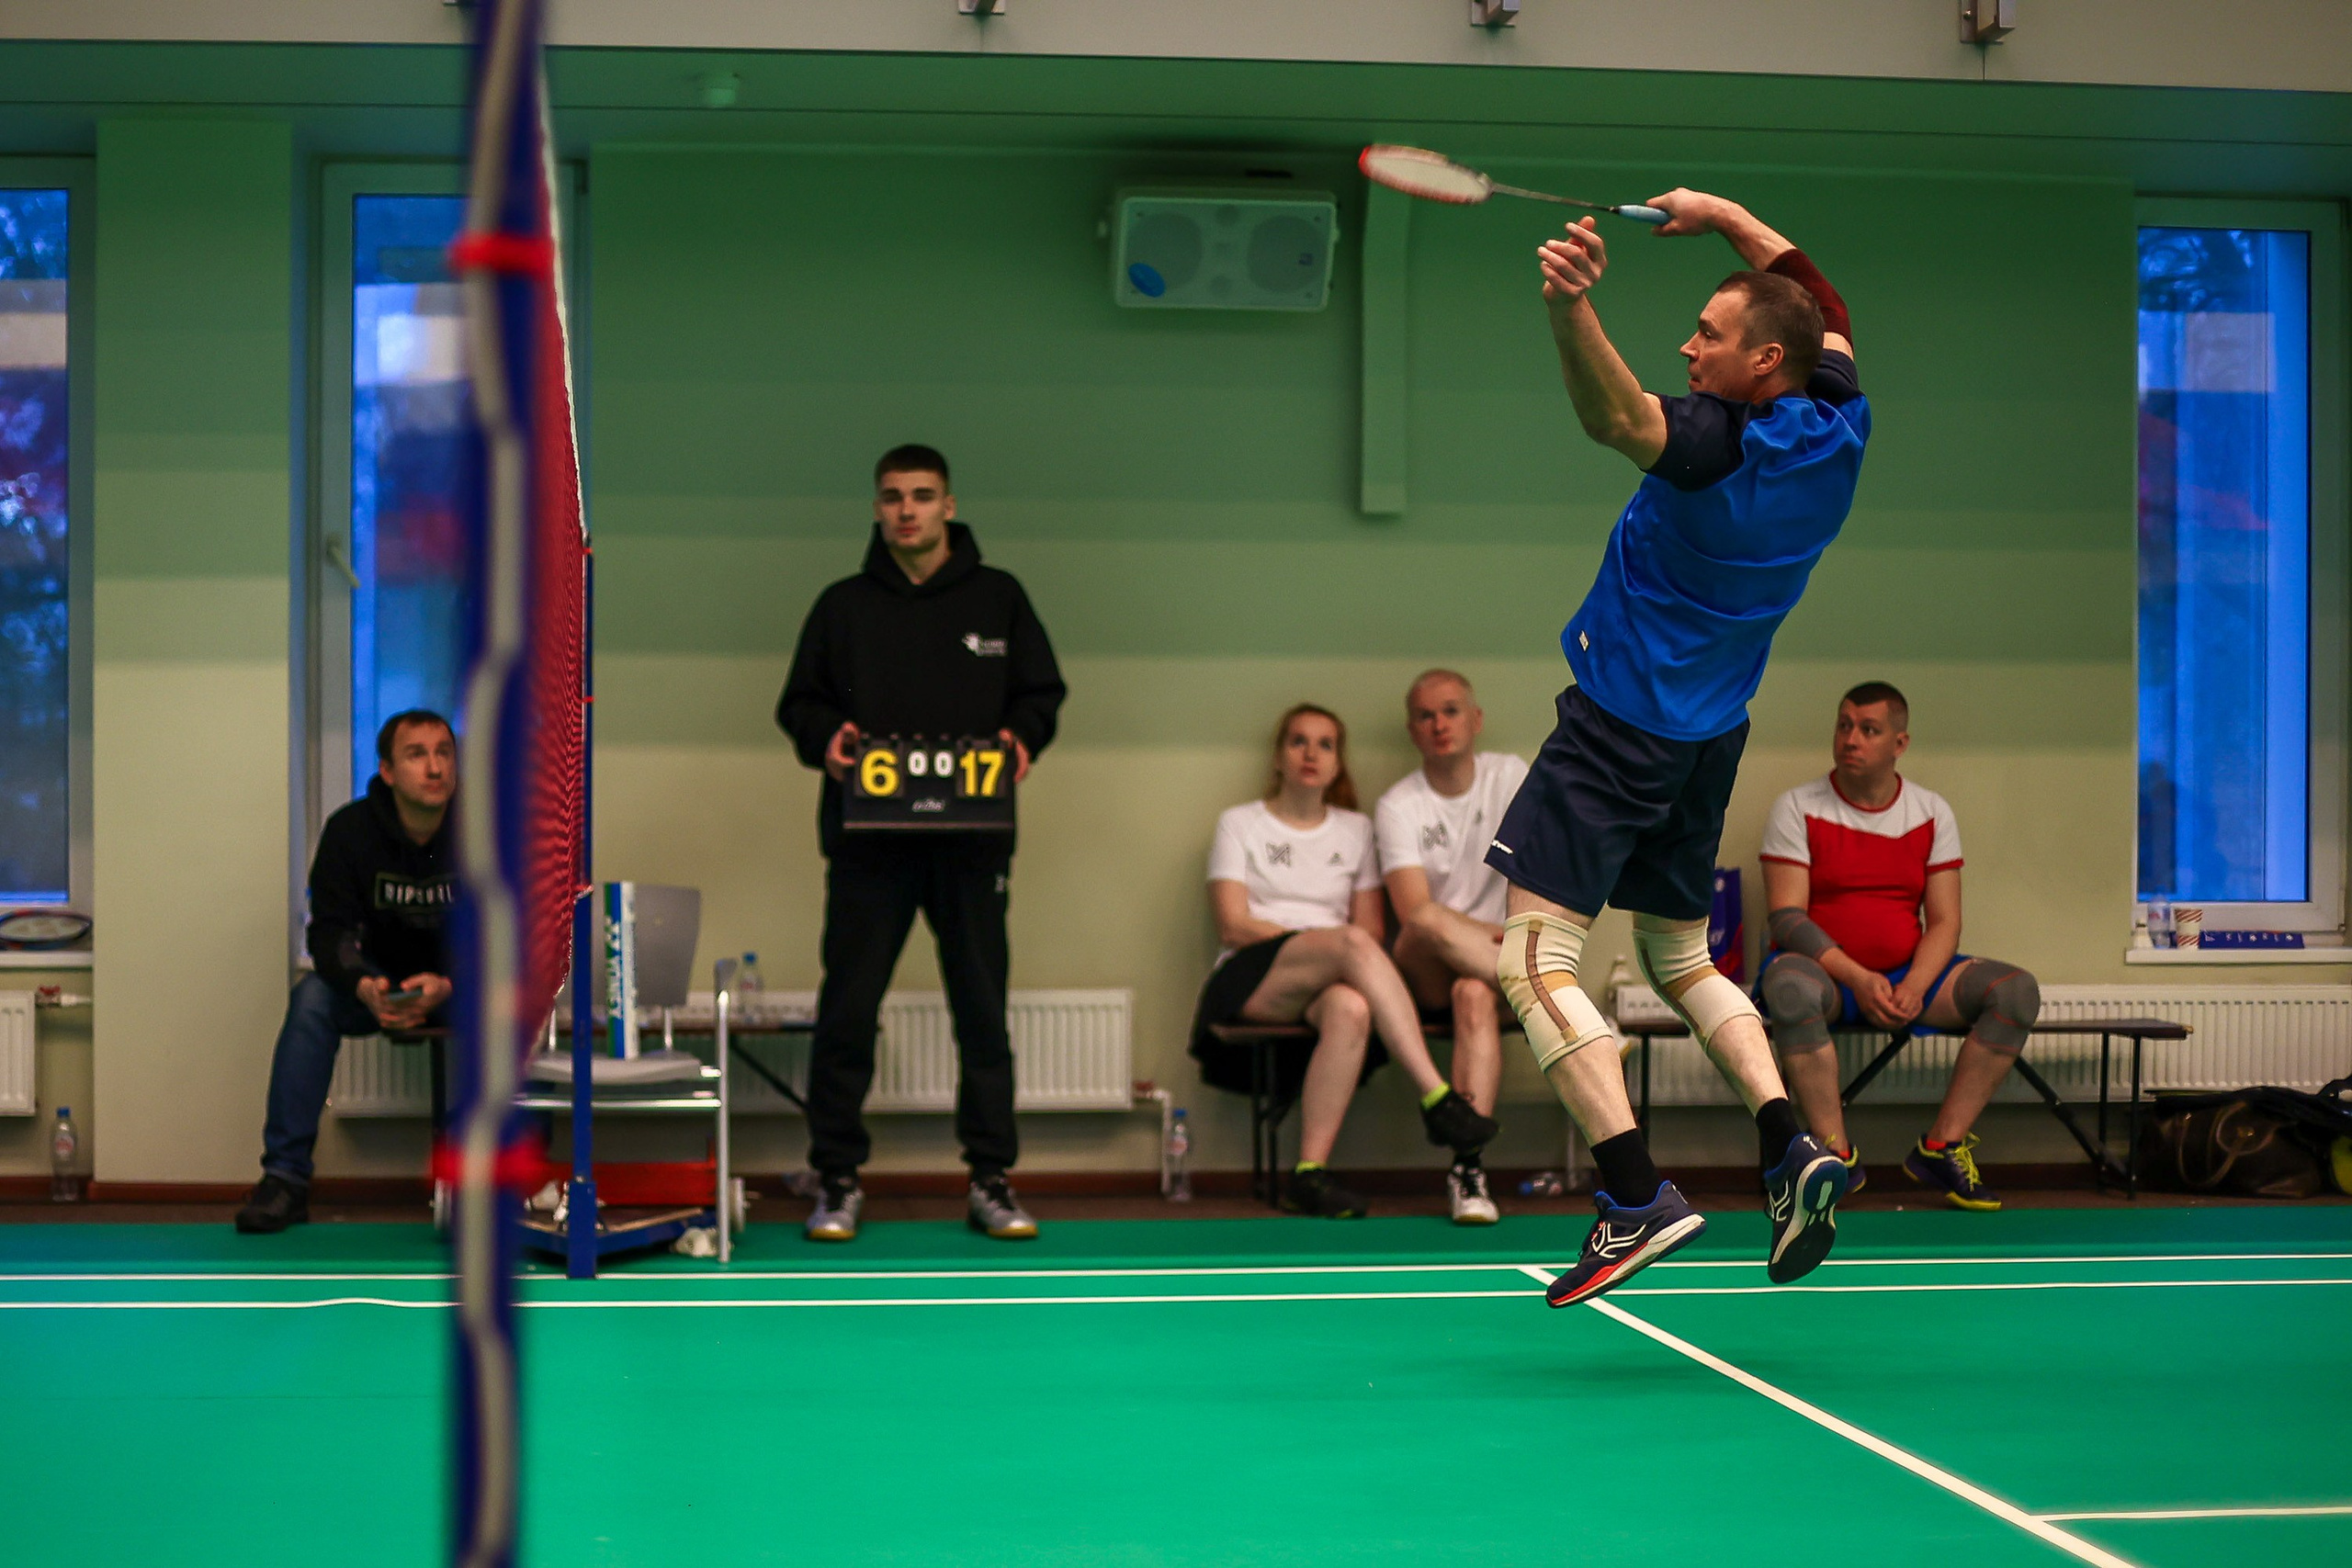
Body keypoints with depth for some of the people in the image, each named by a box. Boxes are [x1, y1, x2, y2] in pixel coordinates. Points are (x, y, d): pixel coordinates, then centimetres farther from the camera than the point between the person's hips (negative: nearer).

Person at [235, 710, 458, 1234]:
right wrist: (364, 987, -36)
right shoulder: (350, 829, -11)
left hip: (462, 987, -1)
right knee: (313, 997, -28)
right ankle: (285, 1178, -27)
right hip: (383, 980, 1)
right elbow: (329, 930, -14)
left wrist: (448, 986, -37)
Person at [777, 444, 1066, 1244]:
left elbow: (1042, 690, 12)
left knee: (983, 1011, 4)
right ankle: (837, 1179, 8)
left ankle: (991, 1181, 12)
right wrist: (824, 738, -9)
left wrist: (1022, 737, -8)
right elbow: (799, 701, 12)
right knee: (847, 1010, -1)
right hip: (867, 842, 0)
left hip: (972, 840, 0)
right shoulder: (843, 605, 12)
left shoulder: (999, 598, 11)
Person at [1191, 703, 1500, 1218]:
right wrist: (1336, 943, -8)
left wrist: (1347, 951, -11)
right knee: (1352, 943, -35)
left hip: (1326, 985, 3)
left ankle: (1310, 1173, -43)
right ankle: (1436, 1097, -45)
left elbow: (1373, 927, 14)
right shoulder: (1240, 824, 13)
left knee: (1351, 1008, -39)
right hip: (1252, 982, -2)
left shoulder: (1356, 829, 22)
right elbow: (1233, 926, 0)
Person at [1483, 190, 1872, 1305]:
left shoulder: (1722, 446, -22)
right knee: (1680, 955, 23)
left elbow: (1611, 417, -42)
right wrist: (1723, 216, 19)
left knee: (1533, 952, -9)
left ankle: (1636, 1198, -19)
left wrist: (1570, 307, -57)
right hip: (1710, 741, 9)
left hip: (1618, 729, -9)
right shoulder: (1840, 428, 0)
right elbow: (1814, 298, 18)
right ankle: (1789, 1149, 4)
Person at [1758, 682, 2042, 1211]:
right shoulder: (1798, 808, -2)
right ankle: (1837, 1153, -29)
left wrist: (1915, 987, -17)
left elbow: (1944, 921, 3)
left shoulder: (1932, 814, 7)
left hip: (1909, 974, 3)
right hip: (1825, 972, -3)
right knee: (1789, 987, -39)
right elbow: (1786, 915, -10)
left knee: (2017, 991, -19)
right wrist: (1856, 979, -23)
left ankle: (1940, 1147, -16)